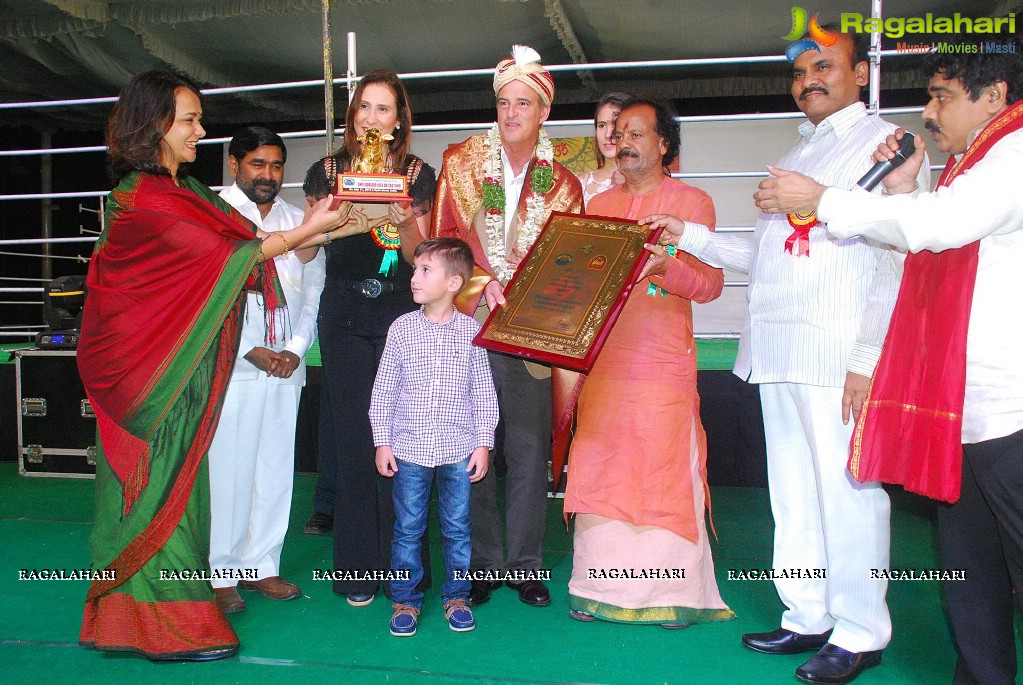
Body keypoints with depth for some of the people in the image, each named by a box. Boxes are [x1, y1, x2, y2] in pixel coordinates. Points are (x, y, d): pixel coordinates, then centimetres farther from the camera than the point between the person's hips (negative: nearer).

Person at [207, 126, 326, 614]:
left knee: (276, 465, 8)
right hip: (230, 365, -4)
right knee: (225, 467, -2)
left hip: (286, 366, 4)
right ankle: (220, 574, 10)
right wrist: (251, 350, -10)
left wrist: (296, 349, -2)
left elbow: (314, 290, 12)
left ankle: (260, 564, 19)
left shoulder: (299, 221, 14)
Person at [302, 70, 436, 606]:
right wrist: (349, 221, -19)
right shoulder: (328, 172, 9)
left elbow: (418, 256, 2)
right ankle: (358, 570, 9)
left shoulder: (418, 175, 8)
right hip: (346, 317, 1)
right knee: (354, 436, -1)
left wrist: (405, 220, -18)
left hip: (402, 317, 0)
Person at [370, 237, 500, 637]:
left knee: (457, 527, 10)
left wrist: (483, 443, 0)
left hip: (459, 451, 0)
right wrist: (382, 442, 0)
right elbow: (383, 390, 3)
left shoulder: (471, 330, -1)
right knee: (408, 528, 8)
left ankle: (456, 597, 26)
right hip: (409, 449, 0)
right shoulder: (402, 328, 0)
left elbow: (484, 392, 3)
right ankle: (405, 600, 22)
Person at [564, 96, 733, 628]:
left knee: (665, 470, -4)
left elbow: (711, 283, -4)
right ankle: (601, 588, 12)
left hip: (663, 363, -4)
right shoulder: (598, 205, 17)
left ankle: (676, 592, 8)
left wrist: (666, 266, -24)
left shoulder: (691, 201, 4)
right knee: (599, 469, 2)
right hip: (602, 361, 4)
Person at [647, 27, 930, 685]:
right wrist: (691, 236, 16)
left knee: (846, 493, -3)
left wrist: (868, 358, -16)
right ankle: (808, 618, 21)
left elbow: (896, 261, -9)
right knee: (793, 493, 10)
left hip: (838, 354, -7)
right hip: (780, 352, 7)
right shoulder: (799, 155, 24)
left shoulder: (884, 142, 0)